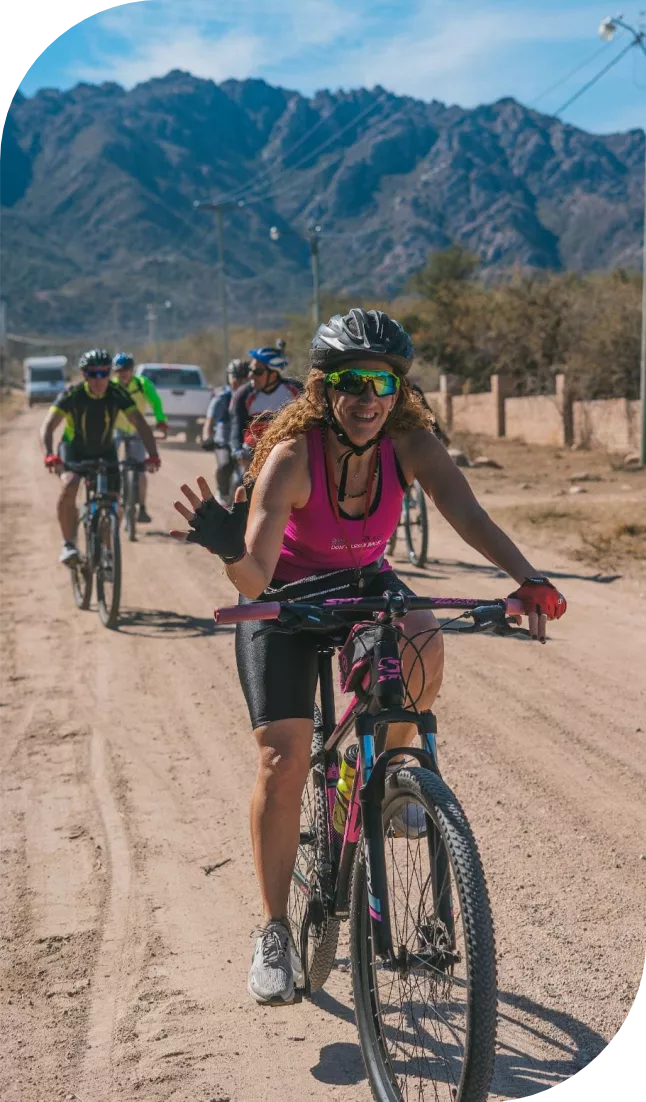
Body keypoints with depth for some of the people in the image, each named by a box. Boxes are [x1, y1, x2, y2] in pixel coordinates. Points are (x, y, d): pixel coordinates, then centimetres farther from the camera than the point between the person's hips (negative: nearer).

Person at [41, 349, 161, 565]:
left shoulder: (117, 394, -22)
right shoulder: (72, 395, -26)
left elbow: (141, 425, -25)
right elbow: (48, 426, -33)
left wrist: (153, 455, -41)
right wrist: (49, 456, -51)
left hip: (105, 451, 2)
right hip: (74, 449, -2)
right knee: (68, 487, -31)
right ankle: (69, 544, -17)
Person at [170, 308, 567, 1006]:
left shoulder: (409, 443, -20)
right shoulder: (292, 454, -30)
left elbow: (468, 514, -34)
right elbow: (255, 581, -37)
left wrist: (527, 579, -51)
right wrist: (229, 550, -60)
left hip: (365, 584, 3)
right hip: (286, 597, -2)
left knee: (423, 646, -31)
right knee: (283, 759, -12)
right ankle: (275, 934, 3)